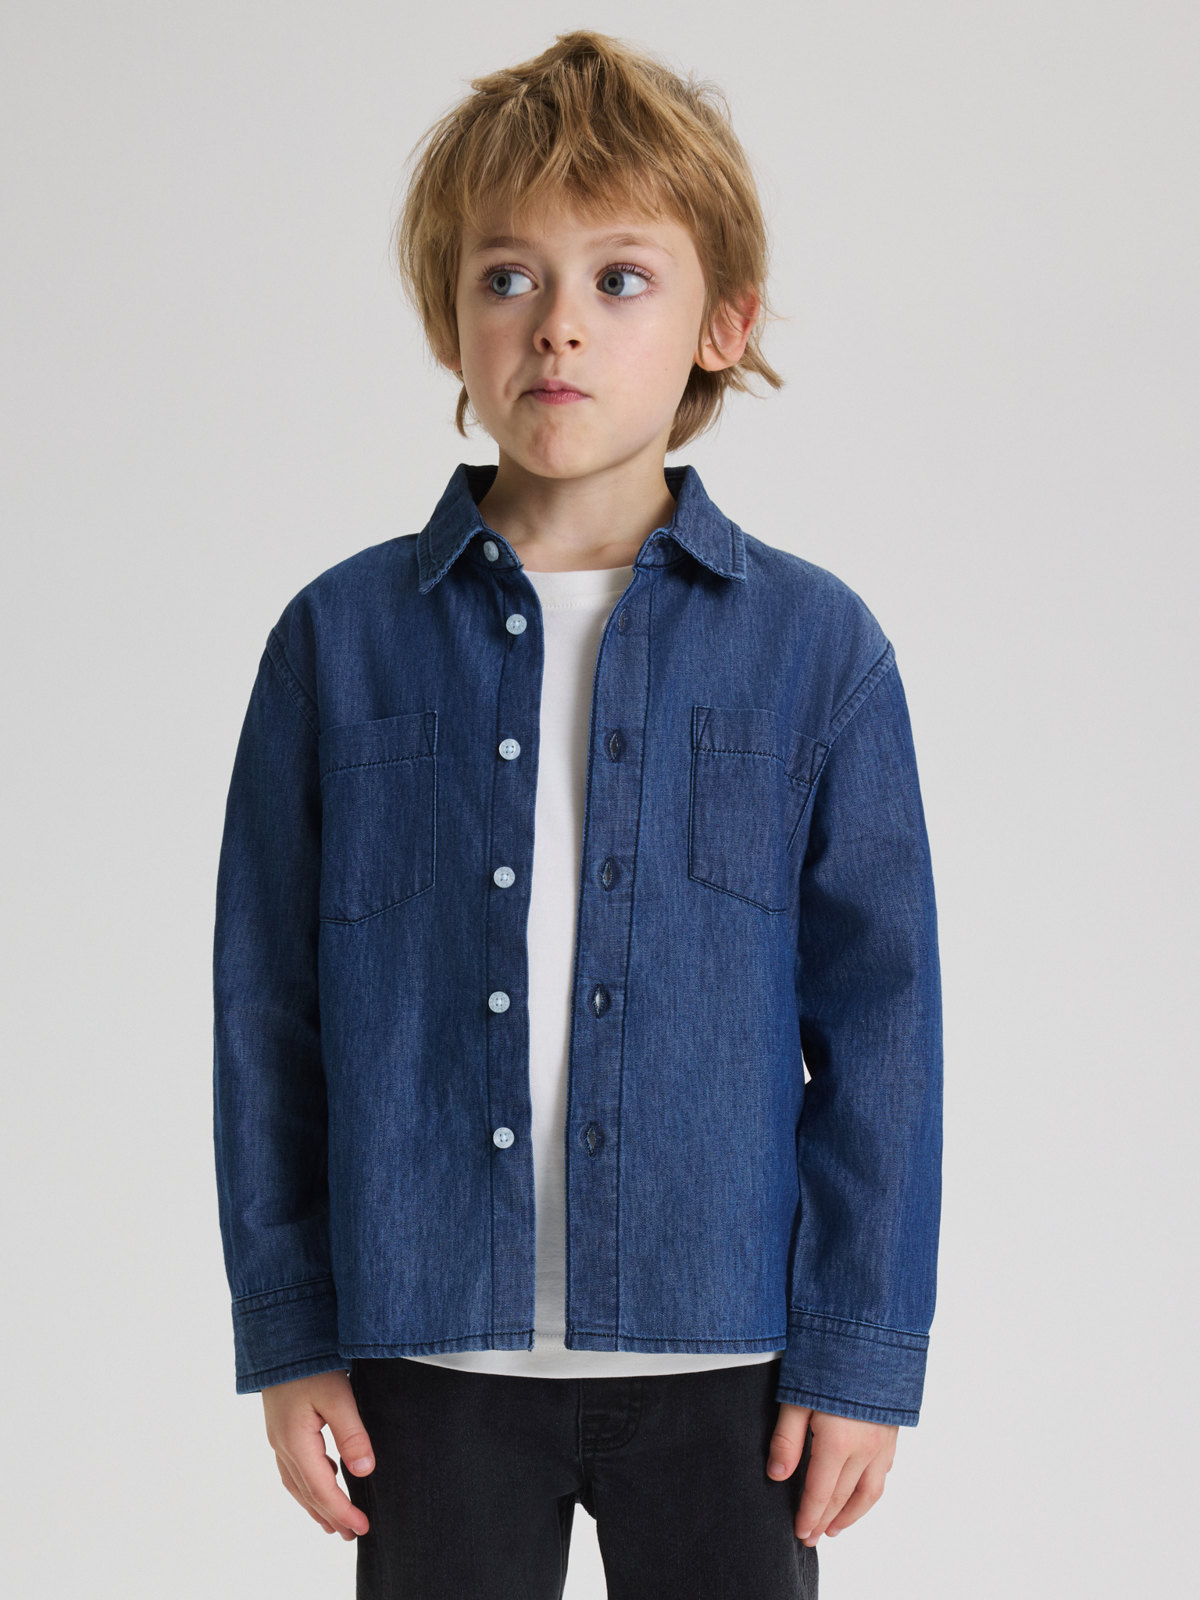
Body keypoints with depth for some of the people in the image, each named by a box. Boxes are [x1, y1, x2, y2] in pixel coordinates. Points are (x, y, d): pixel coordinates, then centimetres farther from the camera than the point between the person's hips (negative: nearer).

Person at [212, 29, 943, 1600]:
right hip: (430, 1351, 1)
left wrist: (864, 1349, -2)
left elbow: (879, 1018, 0)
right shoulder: (341, 640, 1)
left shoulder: (816, 646, -1)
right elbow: (269, 1010, 4)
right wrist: (288, 1333, 2)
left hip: (721, 1350, 0)